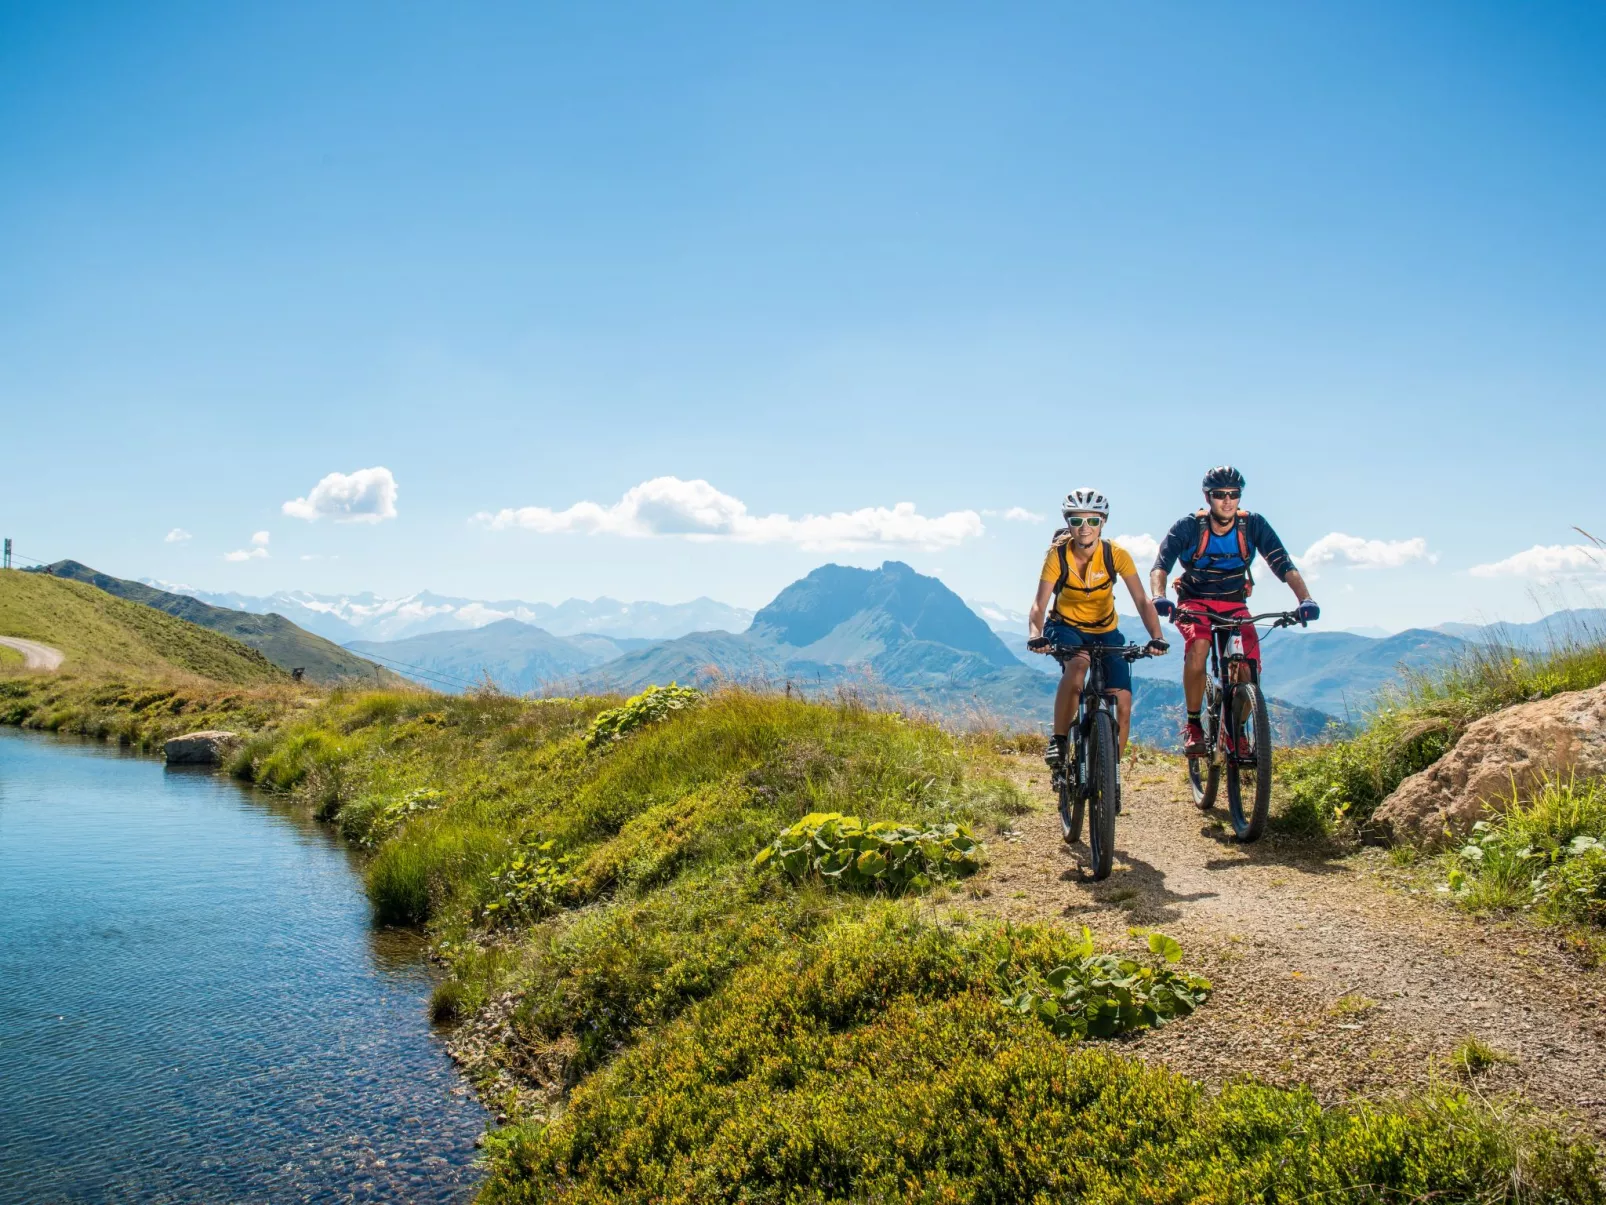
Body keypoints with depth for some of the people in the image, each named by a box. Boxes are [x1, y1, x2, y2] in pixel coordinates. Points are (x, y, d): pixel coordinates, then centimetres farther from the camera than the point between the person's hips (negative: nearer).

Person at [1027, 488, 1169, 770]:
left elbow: (1142, 601, -22)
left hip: (1105, 631, 2)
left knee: (1122, 704, -10)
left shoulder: (1116, 554, -17)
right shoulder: (1058, 555, -19)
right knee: (1077, 664, -36)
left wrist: (1156, 637, -39)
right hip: (1066, 627, -2)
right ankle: (1059, 740, -22)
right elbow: (1039, 604, -25)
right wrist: (1035, 636, -45)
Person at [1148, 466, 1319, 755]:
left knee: (1249, 668, -18)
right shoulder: (1188, 526, -18)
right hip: (1195, 601, -2)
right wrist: (1158, 596, -49)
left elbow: (1284, 565, -21)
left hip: (1233, 603, 2)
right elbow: (1160, 566, -28)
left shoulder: (1254, 525, -13)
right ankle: (1193, 725, -17)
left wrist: (1305, 599, -38)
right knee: (1198, 647, -34)